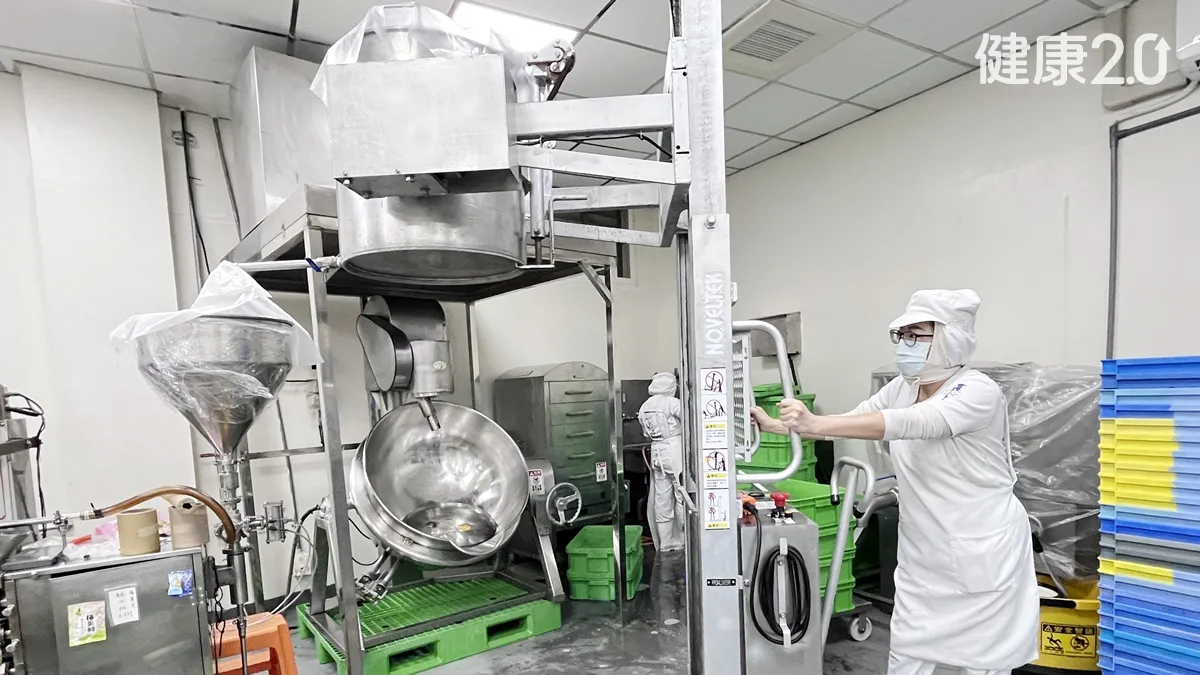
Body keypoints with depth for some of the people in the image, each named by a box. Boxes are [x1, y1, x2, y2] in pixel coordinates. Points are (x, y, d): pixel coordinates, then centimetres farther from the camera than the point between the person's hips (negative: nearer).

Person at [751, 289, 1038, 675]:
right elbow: (850, 422, 2)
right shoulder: (902, 388, 1)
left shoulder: (979, 391, -21)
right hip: (922, 553, 6)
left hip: (981, 553, -6)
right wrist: (778, 426, -10)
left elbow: (910, 423, -37)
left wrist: (815, 424, -46)